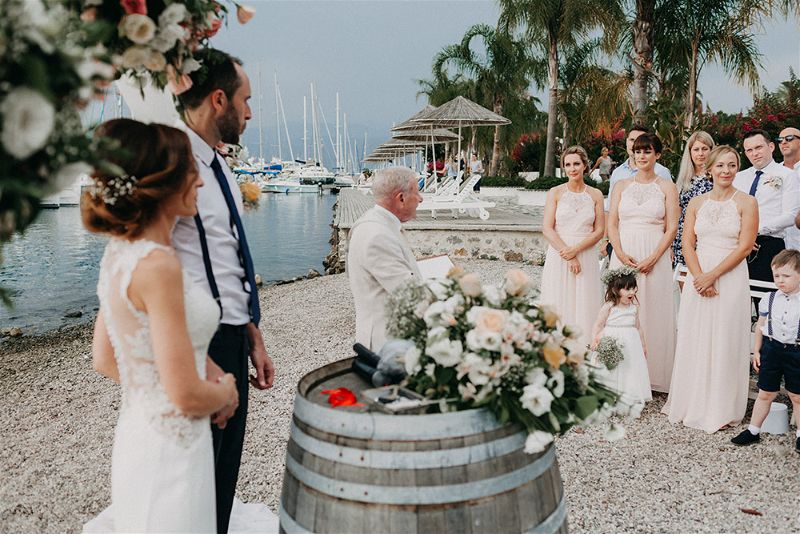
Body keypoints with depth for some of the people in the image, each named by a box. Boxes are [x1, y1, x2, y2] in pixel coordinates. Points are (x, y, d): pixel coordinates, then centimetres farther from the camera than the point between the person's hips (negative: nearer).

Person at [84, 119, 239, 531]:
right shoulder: (158, 265, -24)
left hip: (135, 432, 8)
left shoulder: (118, 252, 3)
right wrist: (225, 392, -2)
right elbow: (187, 396, -23)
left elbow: (104, 360, 12)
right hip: (171, 450, -8)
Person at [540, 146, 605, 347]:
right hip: (558, 256, -1)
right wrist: (568, 256, -11)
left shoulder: (595, 195, 7)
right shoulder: (555, 193, 3)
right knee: (558, 306, -1)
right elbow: (547, 229, -4)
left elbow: (599, 231, 2)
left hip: (586, 257, 1)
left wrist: (576, 250, -12)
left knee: (584, 306, 1)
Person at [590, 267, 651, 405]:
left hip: (631, 345, 4)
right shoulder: (609, 307, -8)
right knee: (612, 374, 1)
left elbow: (638, 328, 16)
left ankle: (629, 399, 12)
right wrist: (594, 339, -21)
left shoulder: (634, 308, 7)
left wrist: (643, 345, 20)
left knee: (631, 371, 3)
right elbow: (598, 325, -6)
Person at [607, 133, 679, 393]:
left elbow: (671, 228, -1)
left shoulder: (666, 187, 5)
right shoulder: (622, 186, 12)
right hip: (623, 256, 2)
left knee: (651, 312, 0)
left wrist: (652, 259, -13)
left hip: (654, 257, -2)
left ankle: (652, 376, 10)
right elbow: (611, 225, 6)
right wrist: (621, 254, -10)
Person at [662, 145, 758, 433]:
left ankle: (720, 409, 14)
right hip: (698, 277, 3)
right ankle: (691, 403, 20)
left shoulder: (746, 202, -1)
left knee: (724, 341, 1)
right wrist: (699, 277, -11)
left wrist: (713, 275, -14)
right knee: (694, 341, 7)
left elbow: (744, 246, -8)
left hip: (730, 277, -3)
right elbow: (688, 244, 3)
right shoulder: (696, 203, 9)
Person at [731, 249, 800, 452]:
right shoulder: (769, 300, -1)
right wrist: (756, 350, 7)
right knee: (765, 394, 11)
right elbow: (760, 327, 8)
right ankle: (753, 430, 22)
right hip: (771, 349, 2)